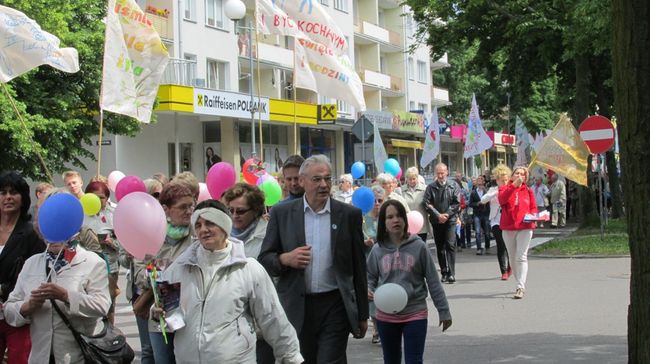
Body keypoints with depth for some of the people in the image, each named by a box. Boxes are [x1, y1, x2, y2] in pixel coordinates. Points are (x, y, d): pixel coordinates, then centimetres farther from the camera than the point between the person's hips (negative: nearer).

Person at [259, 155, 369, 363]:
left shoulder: (349, 215, 3)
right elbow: (264, 260, 6)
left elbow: (358, 267, 6)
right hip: (296, 309, 1)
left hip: (335, 307, -1)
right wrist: (285, 259, -17)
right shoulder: (281, 214, 3)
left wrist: (362, 314, 7)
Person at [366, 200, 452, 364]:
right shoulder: (378, 250, -1)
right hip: (386, 315, 3)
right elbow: (370, 277, 12)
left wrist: (444, 311, 0)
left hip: (415, 313, -3)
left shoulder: (418, 246, -6)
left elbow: (433, 281, -2)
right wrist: (368, 290, -11)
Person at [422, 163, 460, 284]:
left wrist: (446, 214, -10)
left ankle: (451, 273, -12)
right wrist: (438, 215, -10)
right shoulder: (431, 187, 5)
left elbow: (457, 203, -1)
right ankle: (444, 272, 16)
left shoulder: (453, 186, 3)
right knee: (440, 247, 7)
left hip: (450, 220, -2)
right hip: (436, 221, 2)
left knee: (450, 245, -12)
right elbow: (426, 203, -3)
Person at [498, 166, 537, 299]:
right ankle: (520, 283, 26)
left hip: (525, 227, -2)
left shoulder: (528, 191, 10)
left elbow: (534, 208, 14)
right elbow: (501, 199, -16)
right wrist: (514, 185, -22)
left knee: (521, 257, -13)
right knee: (512, 257, 10)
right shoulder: (505, 188, 6)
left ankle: (521, 287, -16)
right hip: (508, 227, 2)